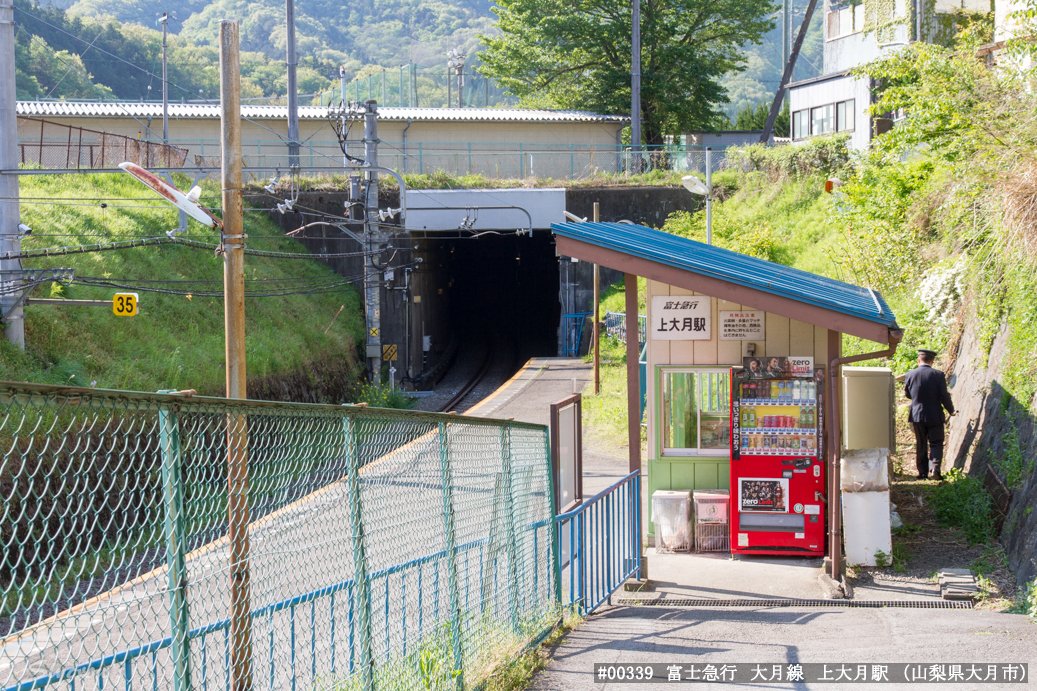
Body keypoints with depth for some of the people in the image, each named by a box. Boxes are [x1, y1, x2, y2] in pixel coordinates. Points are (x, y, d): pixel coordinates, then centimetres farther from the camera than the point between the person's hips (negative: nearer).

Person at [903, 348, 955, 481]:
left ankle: (922, 472, 12)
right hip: (935, 416, -2)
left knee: (920, 445, 12)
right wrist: (951, 410, 8)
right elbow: (944, 396, -9)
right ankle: (935, 468, -12)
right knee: (936, 444, 6)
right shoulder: (938, 375, -11)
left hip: (917, 415, 2)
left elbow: (907, 394, 10)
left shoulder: (910, 375, -4)